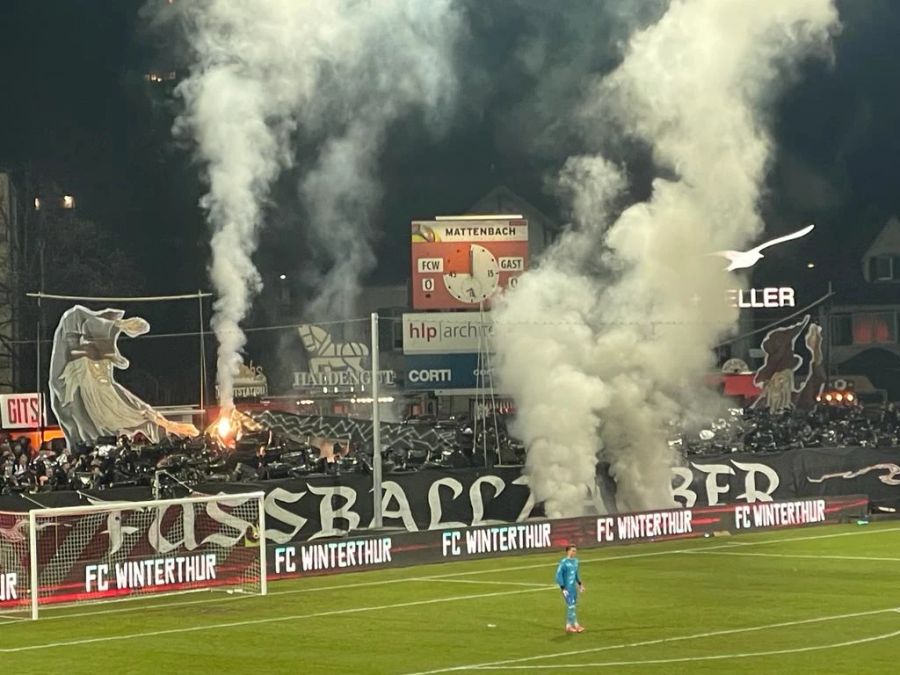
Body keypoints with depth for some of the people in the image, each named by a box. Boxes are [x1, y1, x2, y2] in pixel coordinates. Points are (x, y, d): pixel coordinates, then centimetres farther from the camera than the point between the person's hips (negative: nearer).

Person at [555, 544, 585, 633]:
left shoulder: (575, 561, 8)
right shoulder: (563, 562, -15)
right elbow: (558, 575, -14)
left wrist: (580, 584, 18)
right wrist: (563, 588, -17)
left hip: (574, 588, 7)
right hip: (567, 588, -7)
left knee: (571, 606, 10)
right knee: (571, 606, -7)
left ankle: (569, 625, 15)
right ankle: (575, 624, -2)